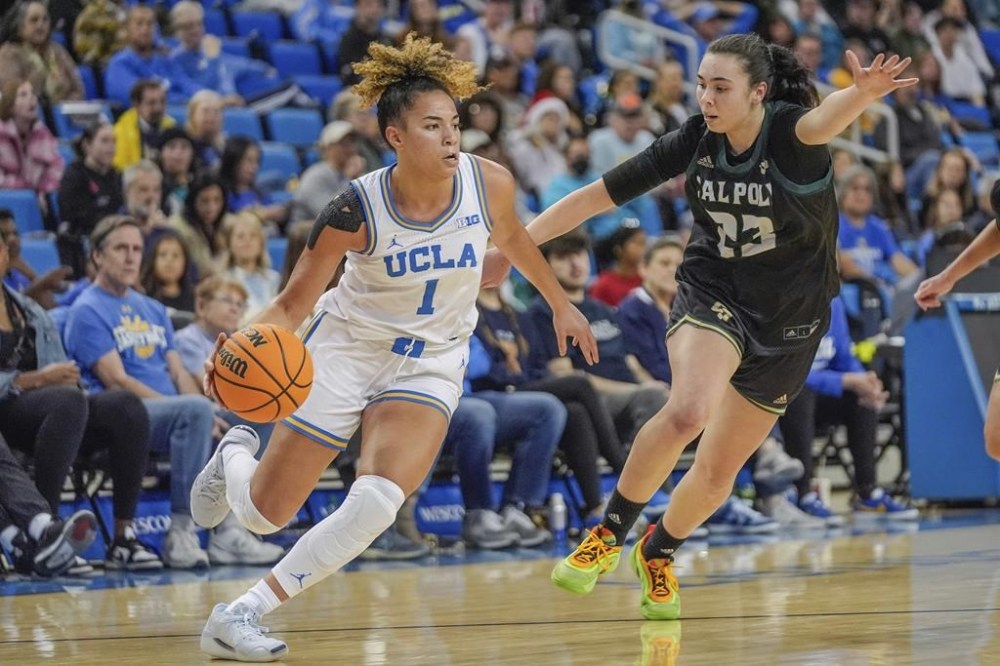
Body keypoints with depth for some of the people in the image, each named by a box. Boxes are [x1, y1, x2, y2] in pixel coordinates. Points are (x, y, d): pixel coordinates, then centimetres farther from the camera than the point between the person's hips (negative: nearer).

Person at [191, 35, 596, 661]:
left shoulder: (489, 182, -15)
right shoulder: (357, 210, -24)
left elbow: (511, 235, 10)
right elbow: (292, 305, -17)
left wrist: (560, 304, 22)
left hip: (431, 364, 2)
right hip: (347, 351, -2)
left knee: (377, 504, -24)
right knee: (263, 514, 5)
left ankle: (243, 615, -13)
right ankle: (235, 457, 44)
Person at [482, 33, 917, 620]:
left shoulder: (789, 132, -20)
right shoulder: (695, 142, -11)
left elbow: (826, 120, -46)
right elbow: (597, 196, -5)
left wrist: (862, 93, -70)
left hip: (789, 319, 0)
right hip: (714, 292, 0)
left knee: (719, 470, 8)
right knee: (689, 411, -31)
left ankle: (658, 554, 39)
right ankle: (609, 535, -13)